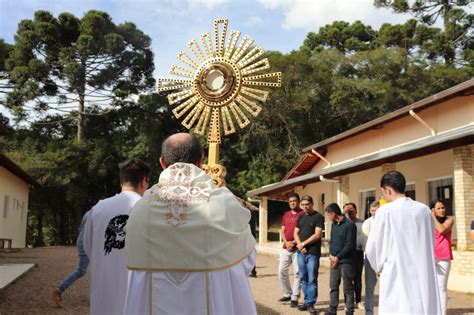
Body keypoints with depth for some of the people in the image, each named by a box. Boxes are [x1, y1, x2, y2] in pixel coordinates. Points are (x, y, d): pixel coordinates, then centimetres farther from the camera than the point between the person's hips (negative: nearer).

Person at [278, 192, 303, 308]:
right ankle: (288, 294, 22)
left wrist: (294, 242, -15)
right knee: (281, 271, 7)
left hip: (297, 248, -6)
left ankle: (294, 298, 4)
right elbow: (282, 231, 12)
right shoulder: (286, 214, 15)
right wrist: (286, 242, -5)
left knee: (297, 273, -4)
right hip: (285, 247, 6)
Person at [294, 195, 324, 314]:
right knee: (303, 279, 9)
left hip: (313, 253, -6)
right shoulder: (301, 217, 14)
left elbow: (317, 235, -11)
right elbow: (295, 233, 12)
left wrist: (303, 244, -8)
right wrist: (299, 245, -5)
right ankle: (307, 301, 18)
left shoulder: (318, 217, -4)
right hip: (301, 252, 6)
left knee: (312, 280, -3)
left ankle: (310, 304, 5)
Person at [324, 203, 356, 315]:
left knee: (348, 288, 1)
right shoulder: (333, 225, 13)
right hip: (334, 260, 7)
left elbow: (350, 245, -14)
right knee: (333, 286, 10)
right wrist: (331, 254, -1)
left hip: (346, 261, -7)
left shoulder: (349, 225, -11)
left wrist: (338, 257, -12)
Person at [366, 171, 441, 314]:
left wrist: (379, 266, 17)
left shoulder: (385, 211, -8)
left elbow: (372, 248, -1)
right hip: (425, 277, 5)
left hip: (397, 276, -4)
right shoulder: (425, 210, 6)